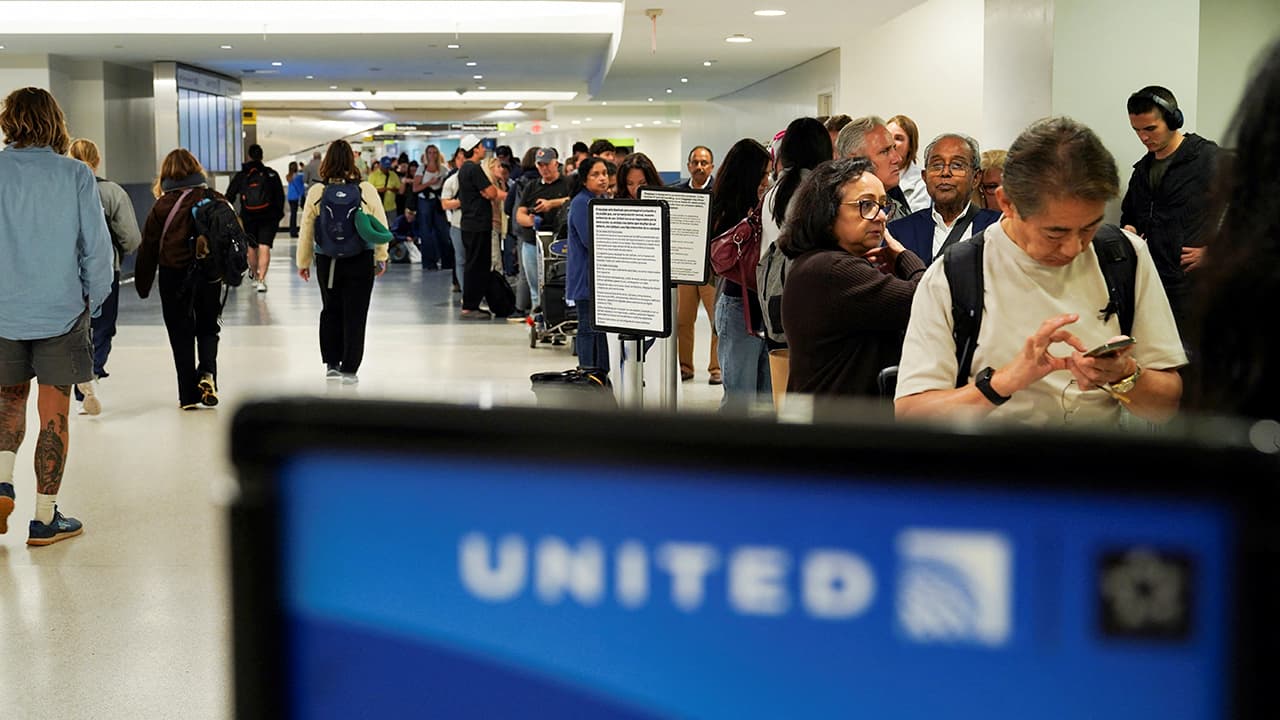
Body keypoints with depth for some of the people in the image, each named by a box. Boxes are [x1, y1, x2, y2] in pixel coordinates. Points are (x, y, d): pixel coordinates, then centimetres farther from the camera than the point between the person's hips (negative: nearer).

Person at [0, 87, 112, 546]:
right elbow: (97, 245, -6)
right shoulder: (75, 175, -7)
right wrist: (94, 302, 7)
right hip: (62, 310, -2)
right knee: (53, 413, 6)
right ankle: (45, 518, 10)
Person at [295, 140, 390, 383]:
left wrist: (303, 262, 12)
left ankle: (331, 363, 24)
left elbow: (306, 231, 0)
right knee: (355, 315, 5)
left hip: (327, 262, 2)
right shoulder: (366, 190, -8)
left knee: (331, 310, 19)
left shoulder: (316, 192, -6)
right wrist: (381, 258, 9)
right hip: (360, 261, -1)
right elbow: (380, 226, -4)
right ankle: (349, 369, 6)